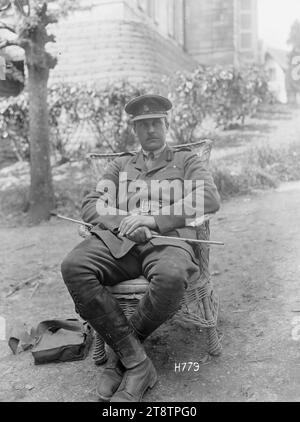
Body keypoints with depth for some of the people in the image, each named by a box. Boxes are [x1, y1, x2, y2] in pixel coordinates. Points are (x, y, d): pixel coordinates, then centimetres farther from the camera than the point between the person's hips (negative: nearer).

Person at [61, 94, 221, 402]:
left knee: (171, 277, -39)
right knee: (73, 267, -29)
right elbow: (90, 206, 13)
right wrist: (125, 222, -9)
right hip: (118, 241, 3)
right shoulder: (120, 165, 27)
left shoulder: (186, 160, 21)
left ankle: (120, 352, -10)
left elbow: (210, 199, 2)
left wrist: (154, 219, -10)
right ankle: (137, 362, -20)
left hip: (167, 240, -2)